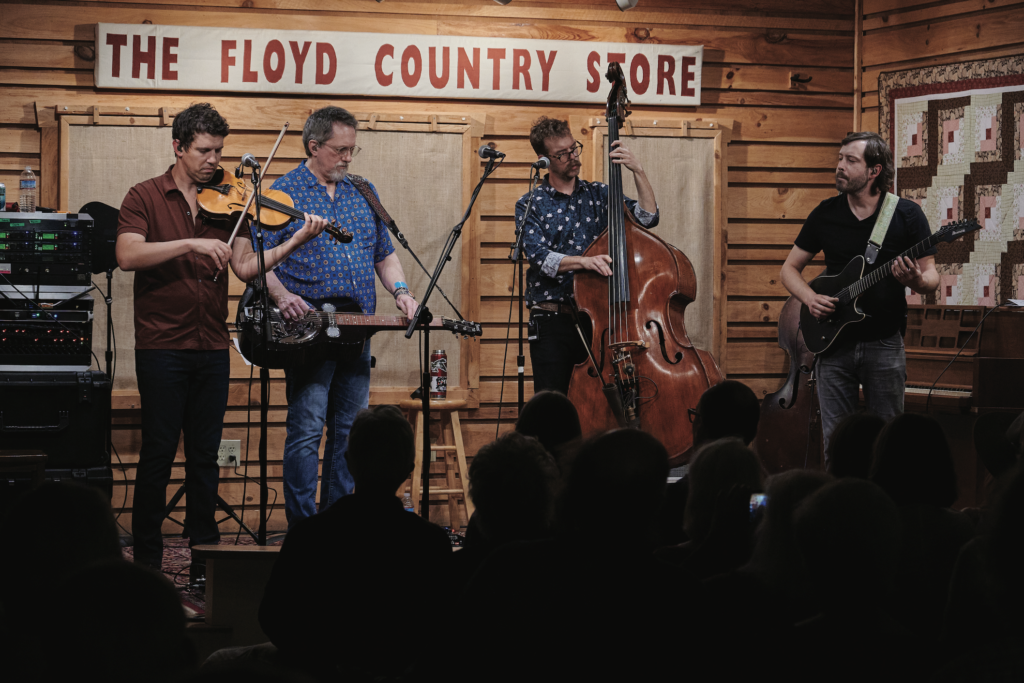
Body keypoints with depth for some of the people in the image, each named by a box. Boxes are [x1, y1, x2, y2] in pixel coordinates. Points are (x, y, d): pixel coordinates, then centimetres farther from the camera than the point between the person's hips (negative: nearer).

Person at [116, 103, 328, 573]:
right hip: (161, 345, -4)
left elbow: (246, 267, 1)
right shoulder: (146, 198, 0)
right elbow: (127, 256, -17)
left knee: (205, 454, 8)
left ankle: (203, 548, 16)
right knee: (159, 451, -1)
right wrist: (192, 243, -24)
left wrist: (295, 242, -13)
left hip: (212, 348, 4)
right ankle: (146, 556, 7)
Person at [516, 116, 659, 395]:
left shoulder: (598, 195, 12)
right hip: (552, 321, -2)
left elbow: (648, 217, 1)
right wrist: (583, 260, -28)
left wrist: (638, 171, -11)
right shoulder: (530, 205, 3)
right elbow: (539, 257, -11)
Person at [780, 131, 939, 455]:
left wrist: (917, 281, -24)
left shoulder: (906, 215, -2)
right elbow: (790, 268, 12)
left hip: (884, 342, -2)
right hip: (834, 343, 2)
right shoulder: (826, 213, 5)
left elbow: (931, 275, 1)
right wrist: (810, 298, -8)